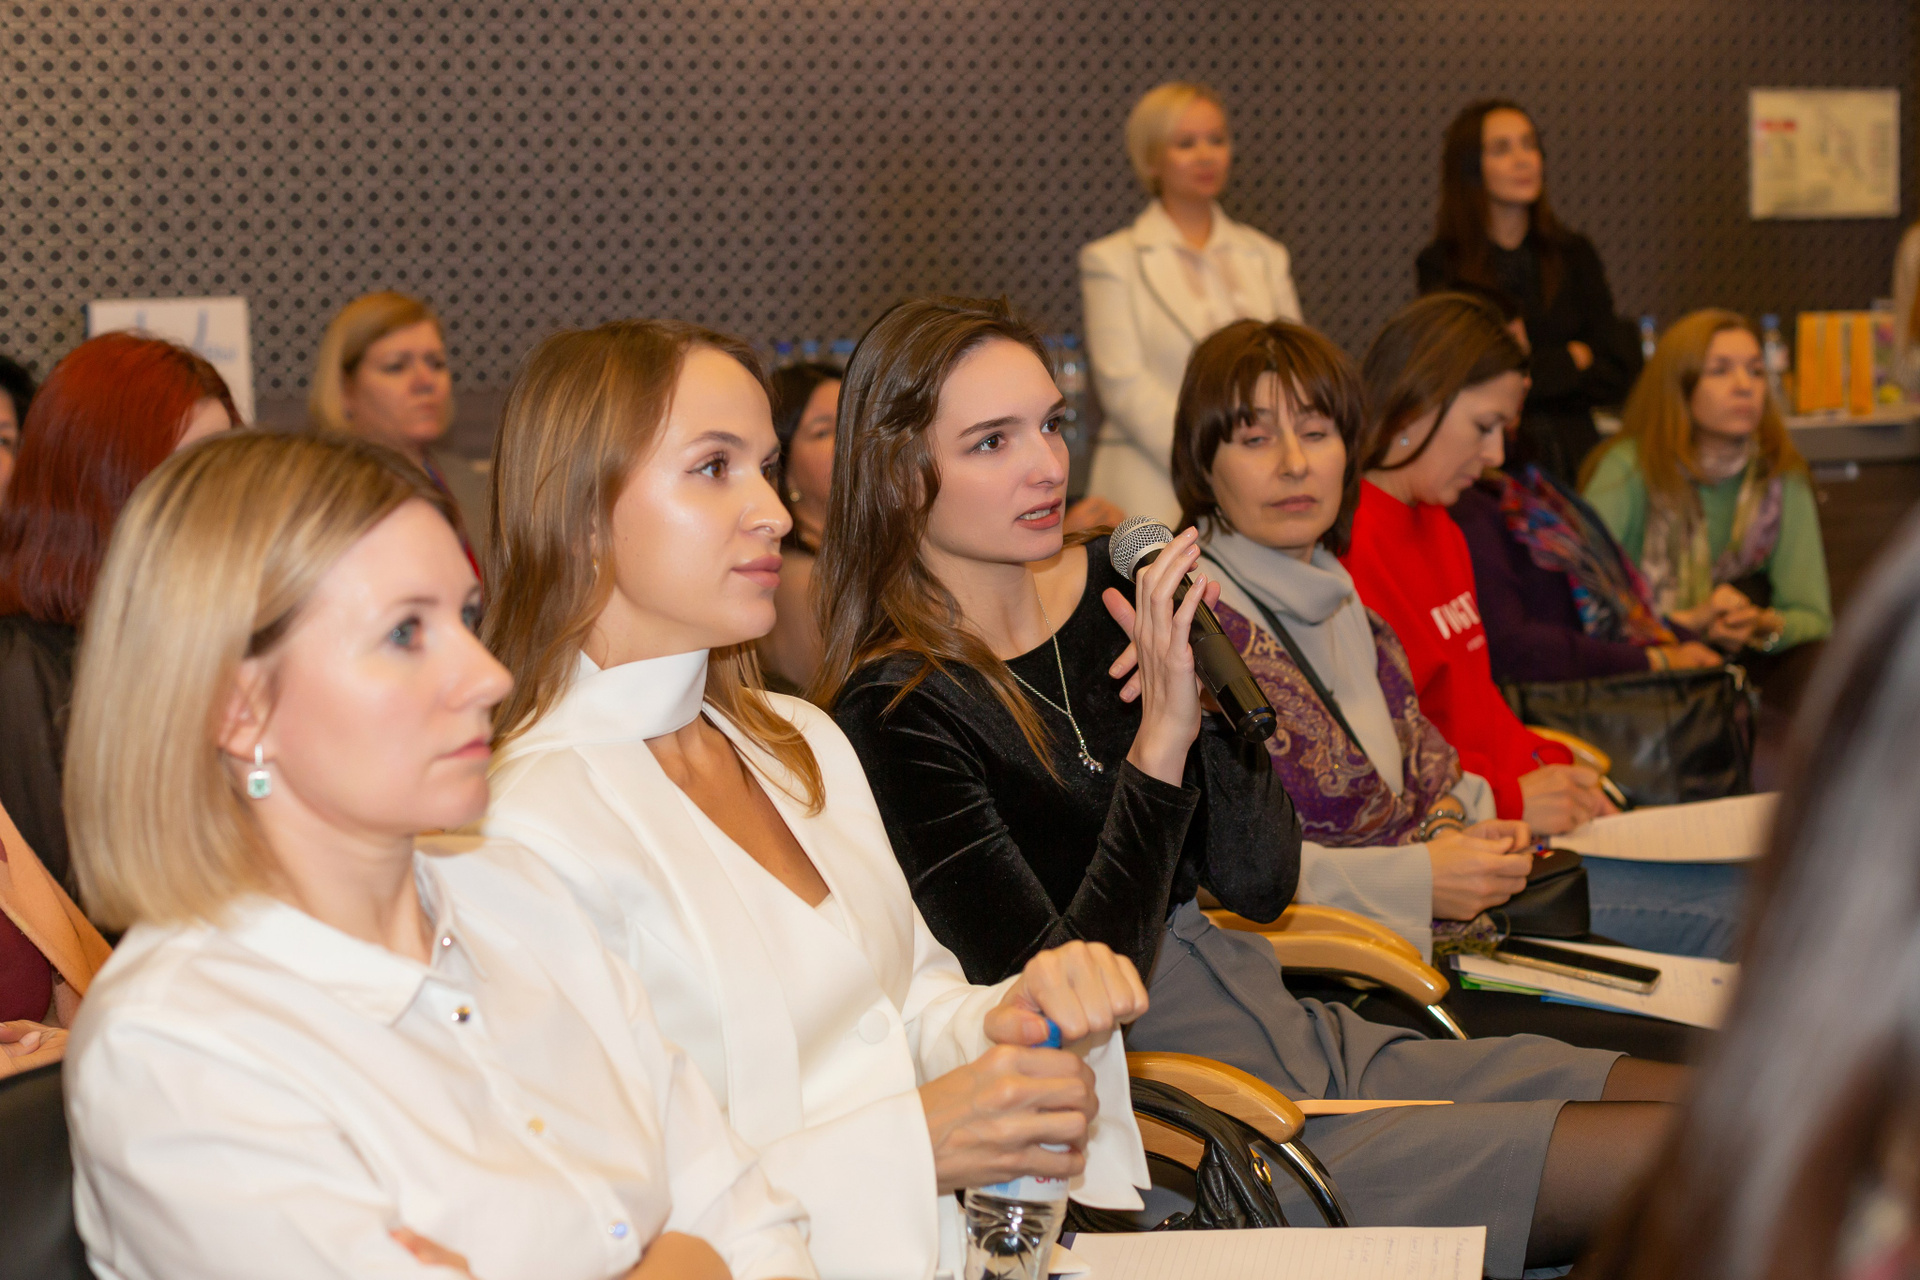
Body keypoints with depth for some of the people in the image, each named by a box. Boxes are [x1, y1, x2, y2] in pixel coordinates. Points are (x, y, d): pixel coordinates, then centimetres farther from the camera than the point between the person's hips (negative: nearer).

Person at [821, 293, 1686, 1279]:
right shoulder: (896, 714, -14)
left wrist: (1207, 694, -11)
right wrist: (1159, 739, -24)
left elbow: (1258, 886, 6)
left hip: (1317, 1043, 7)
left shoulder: (1111, 589, 6)